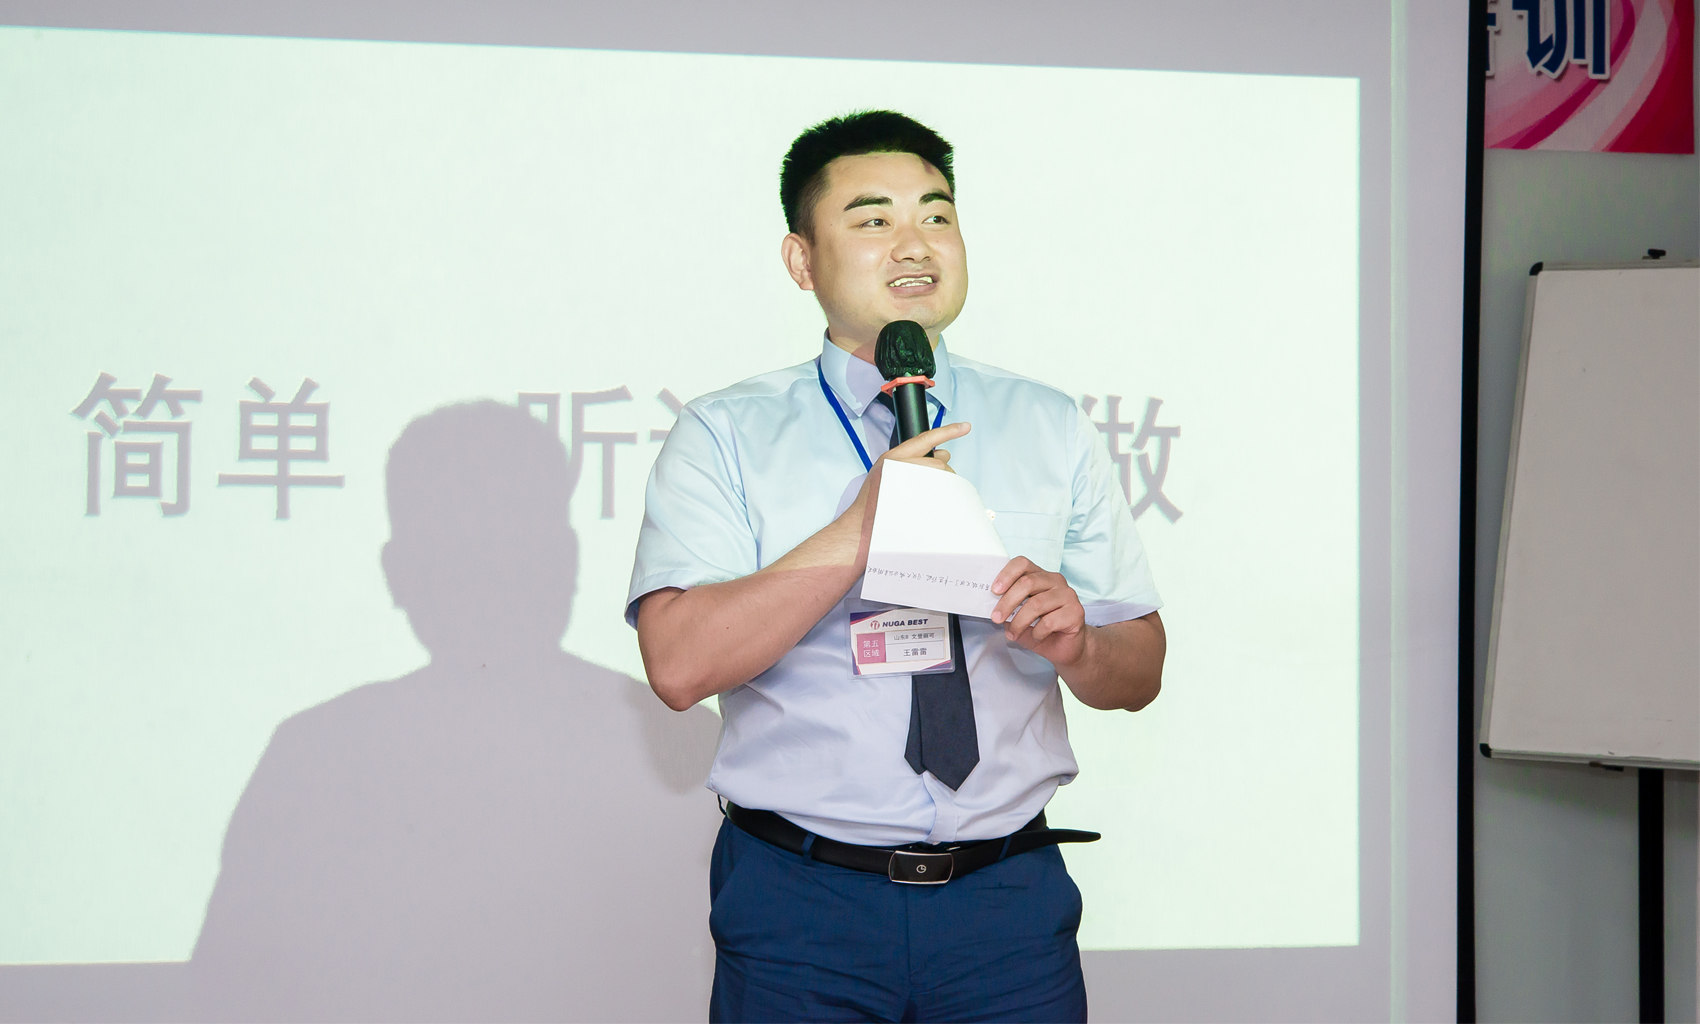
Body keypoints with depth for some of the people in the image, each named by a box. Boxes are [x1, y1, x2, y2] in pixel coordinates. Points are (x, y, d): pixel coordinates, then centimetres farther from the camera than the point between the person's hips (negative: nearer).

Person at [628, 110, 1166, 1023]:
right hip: (799, 907, -2)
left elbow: (1140, 673, 8)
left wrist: (1075, 643, -15)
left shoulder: (1053, 430, 10)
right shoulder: (724, 436, 0)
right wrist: (859, 532, -20)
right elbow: (680, 664, -14)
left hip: (1008, 909, 2)